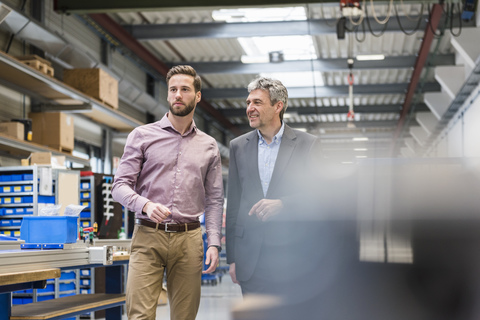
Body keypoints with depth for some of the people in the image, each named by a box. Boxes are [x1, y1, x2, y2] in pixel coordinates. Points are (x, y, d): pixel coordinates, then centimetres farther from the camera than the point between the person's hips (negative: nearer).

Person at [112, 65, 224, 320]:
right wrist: (145, 204, -19)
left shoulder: (209, 146, 14)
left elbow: (214, 200, 13)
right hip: (148, 236, -2)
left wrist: (214, 243, 1)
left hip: (188, 240, 2)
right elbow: (120, 186, 1)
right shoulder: (142, 136, 7)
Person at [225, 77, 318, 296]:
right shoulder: (238, 146, 11)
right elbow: (233, 205, 13)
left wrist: (282, 204, -20)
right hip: (251, 258, 3)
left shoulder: (307, 144, 2)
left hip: (293, 253, -2)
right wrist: (232, 258, 10)